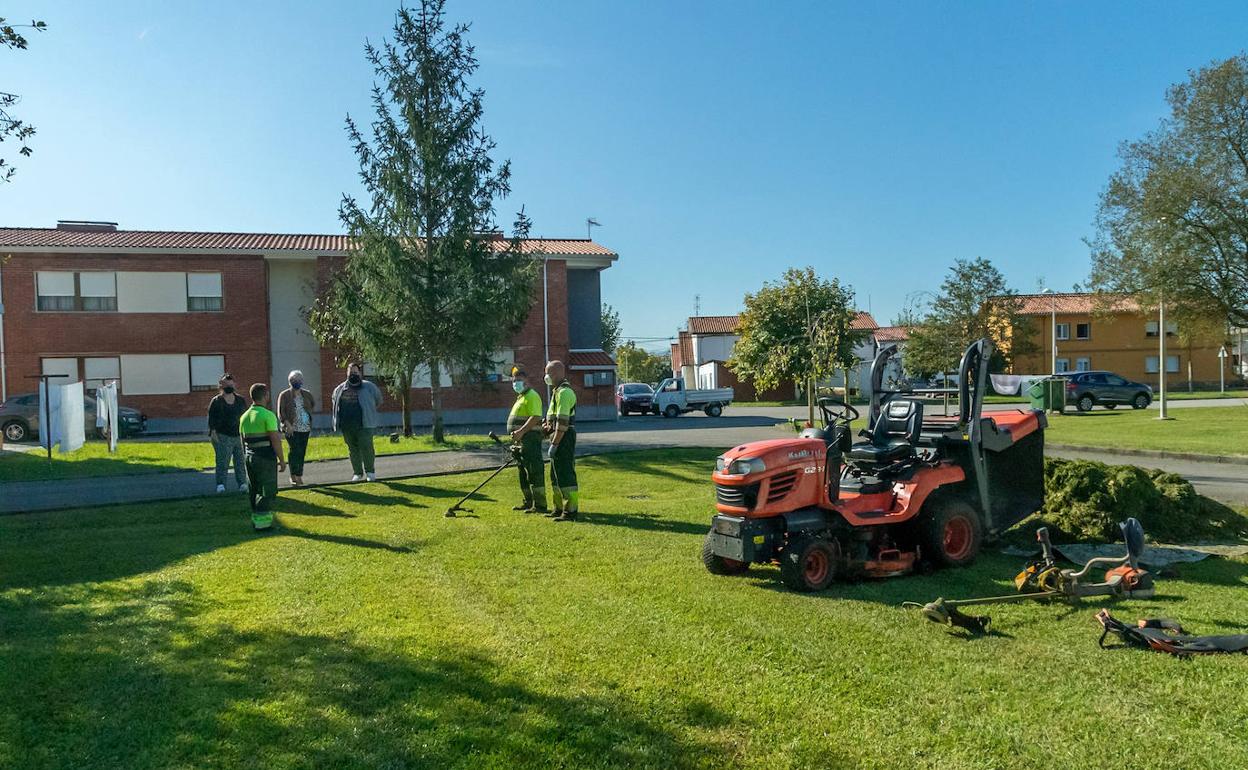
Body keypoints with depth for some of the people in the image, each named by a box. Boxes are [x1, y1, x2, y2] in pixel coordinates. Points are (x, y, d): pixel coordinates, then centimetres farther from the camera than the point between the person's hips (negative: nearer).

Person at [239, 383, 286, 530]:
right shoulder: (268, 415, -14)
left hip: (250, 457, 7)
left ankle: (256, 518, 21)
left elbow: (243, 439, 15)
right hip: (266, 457, -7)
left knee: (254, 490, 16)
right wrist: (282, 460, -10)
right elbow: (275, 440, -16)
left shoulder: (244, 416, 10)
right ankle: (263, 521, -1)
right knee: (267, 491, -1)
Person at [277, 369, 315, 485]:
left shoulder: (306, 394, 11)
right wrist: (288, 425, -17)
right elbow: (281, 413, -7)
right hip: (292, 429, -4)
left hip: (305, 428, 5)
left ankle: (299, 476, 12)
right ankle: (293, 476, -5)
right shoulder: (284, 395, -2)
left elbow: (313, 404, 30)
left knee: (302, 452, 5)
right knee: (295, 451, -12)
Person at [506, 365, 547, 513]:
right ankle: (528, 502, 24)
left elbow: (535, 418, -22)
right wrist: (516, 437, 24)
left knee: (534, 473, -10)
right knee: (523, 473, 15)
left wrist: (521, 431, -29)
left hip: (530, 440, -11)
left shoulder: (531, 396, -10)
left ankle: (540, 505, -9)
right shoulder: (521, 397, 22)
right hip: (521, 441, 11)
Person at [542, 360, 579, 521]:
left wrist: (554, 443, -22)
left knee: (565, 475, -8)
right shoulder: (558, 391, 18)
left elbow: (562, 422, -22)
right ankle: (559, 508, 24)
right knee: (556, 475, 16)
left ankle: (571, 511, -5)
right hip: (559, 439, 11)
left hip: (564, 439, -11)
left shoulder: (564, 392, -16)